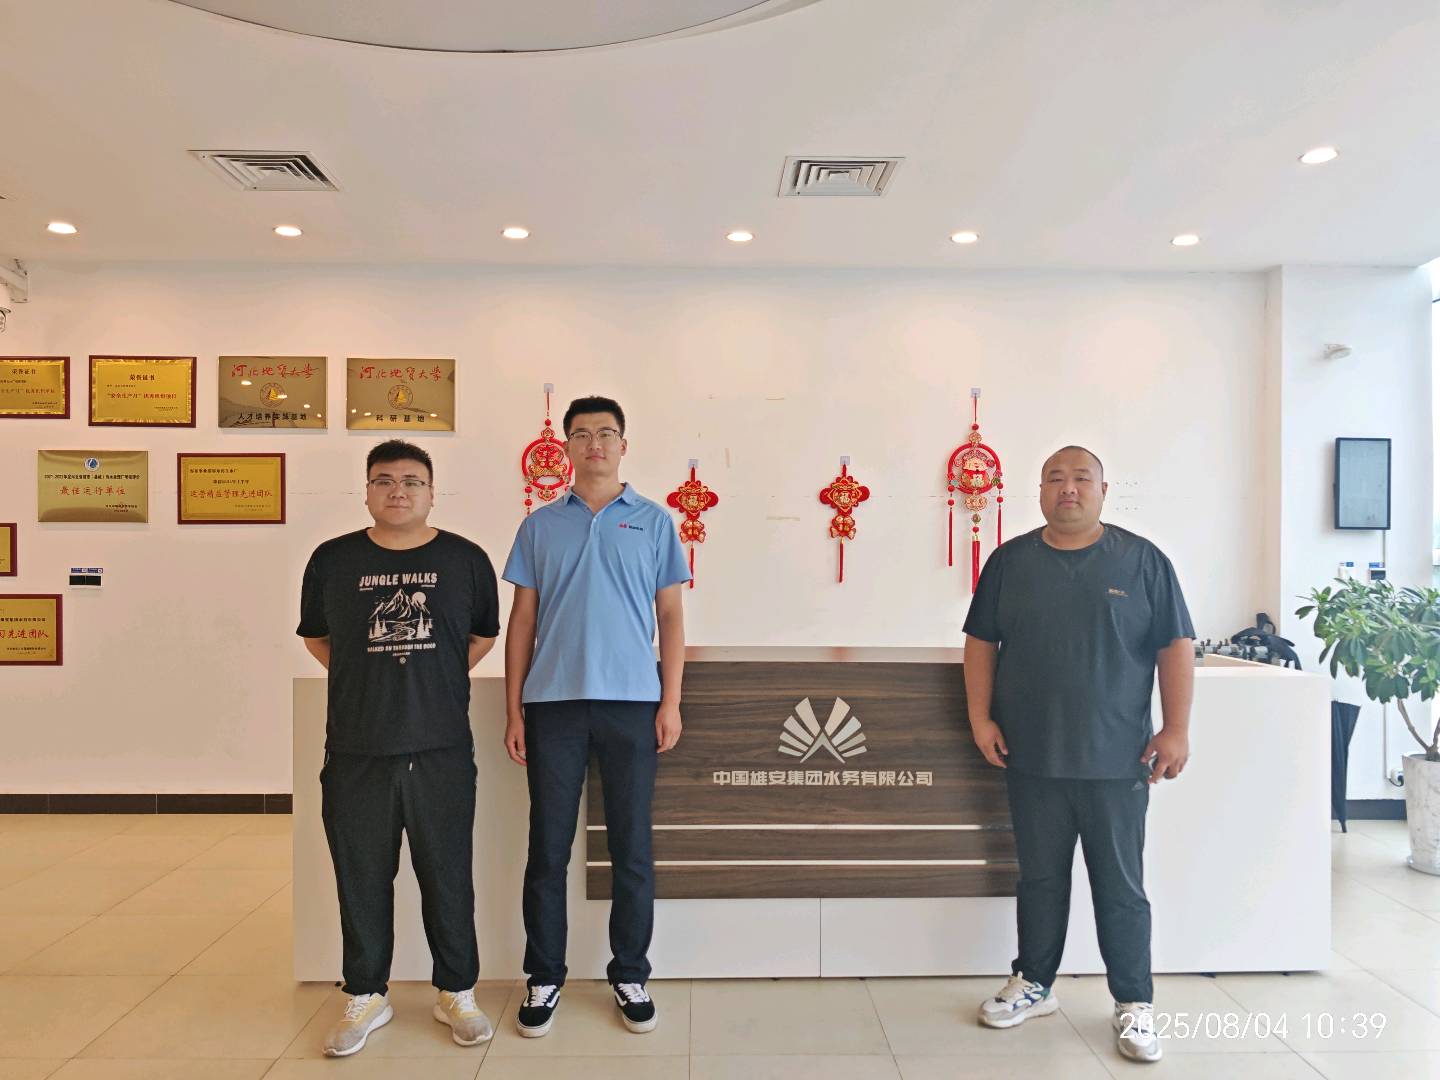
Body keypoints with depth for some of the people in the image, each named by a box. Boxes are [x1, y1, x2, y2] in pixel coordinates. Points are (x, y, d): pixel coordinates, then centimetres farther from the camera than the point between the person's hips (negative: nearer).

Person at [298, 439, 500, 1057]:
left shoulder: (466, 560, -1)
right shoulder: (333, 560, 1)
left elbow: (484, 634, 13)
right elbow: (314, 636, 16)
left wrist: (438, 679, 8)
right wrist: (365, 680, 9)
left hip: (442, 751, -1)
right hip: (355, 753, 1)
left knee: (447, 877, 10)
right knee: (361, 879, 13)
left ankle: (456, 993, 29)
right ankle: (366, 997, 33)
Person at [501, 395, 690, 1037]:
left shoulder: (653, 521, 6)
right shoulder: (540, 526, 9)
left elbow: (671, 615, 5)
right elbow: (522, 620, 9)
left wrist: (671, 702, -2)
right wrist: (513, 710, 3)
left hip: (631, 702, -1)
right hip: (552, 702, 1)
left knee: (632, 848, 8)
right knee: (548, 847, 8)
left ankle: (630, 975, 25)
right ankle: (544, 978, 25)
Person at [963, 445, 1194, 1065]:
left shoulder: (1142, 560, -1)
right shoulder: (1010, 561, 4)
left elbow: (1175, 647, 0)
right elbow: (981, 641, 6)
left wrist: (1176, 729, -6)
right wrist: (981, 717, -1)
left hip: (1117, 760, -1)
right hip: (1031, 758, 2)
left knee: (1121, 886, 9)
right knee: (1039, 877, 15)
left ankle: (1134, 1006, 27)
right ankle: (1033, 985, 33)